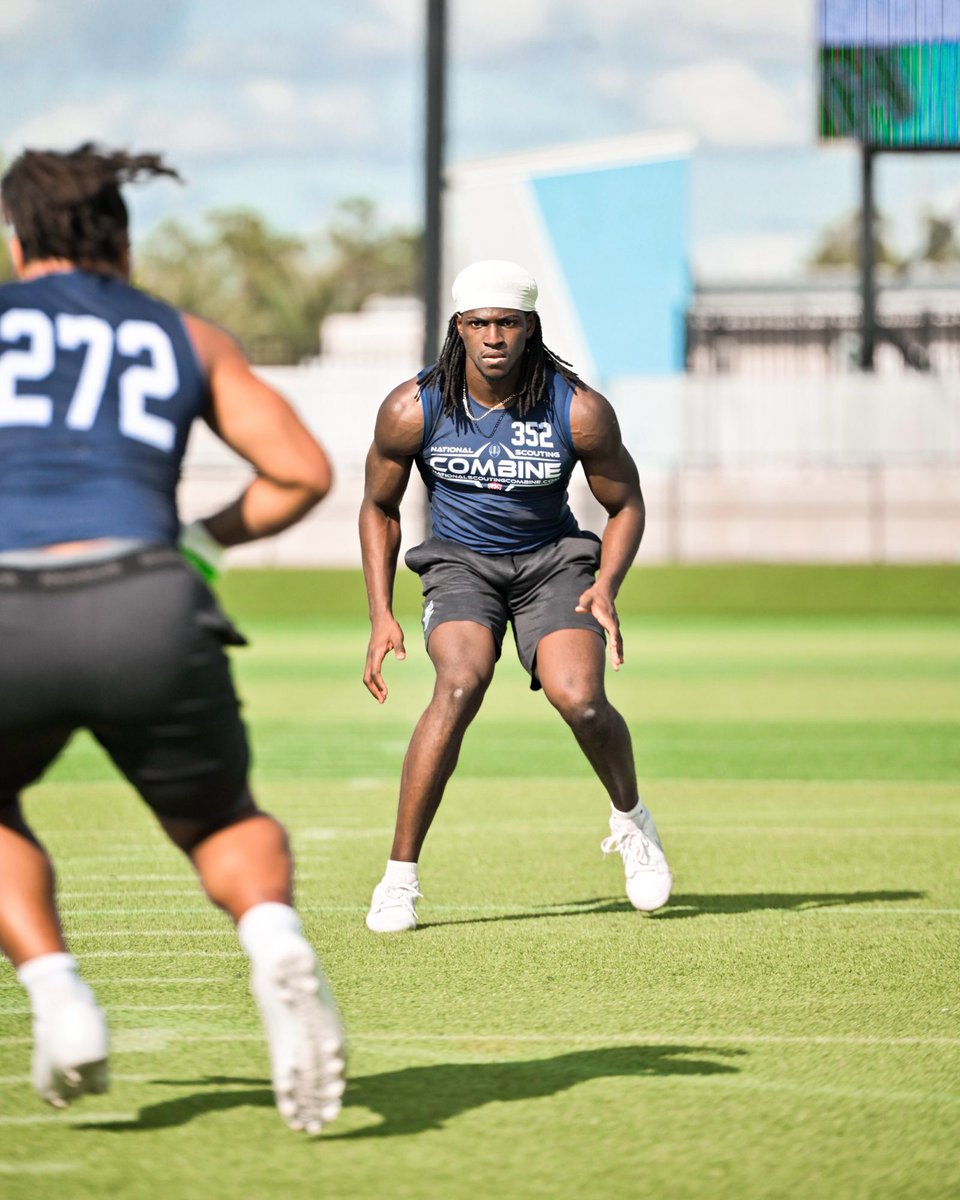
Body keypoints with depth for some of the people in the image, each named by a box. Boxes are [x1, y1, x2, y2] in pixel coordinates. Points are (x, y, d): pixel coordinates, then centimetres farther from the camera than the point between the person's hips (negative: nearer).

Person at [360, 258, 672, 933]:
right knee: (461, 683, -30)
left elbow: (626, 503, 1)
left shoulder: (580, 411, -15)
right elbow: (379, 507, 3)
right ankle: (400, 876, -24)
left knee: (579, 700, -24)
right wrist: (381, 616, -5)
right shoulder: (413, 409, -13)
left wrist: (606, 587, -15)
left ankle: (631, 822, 9)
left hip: (555, 560, 0)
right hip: (459, 564, 0)